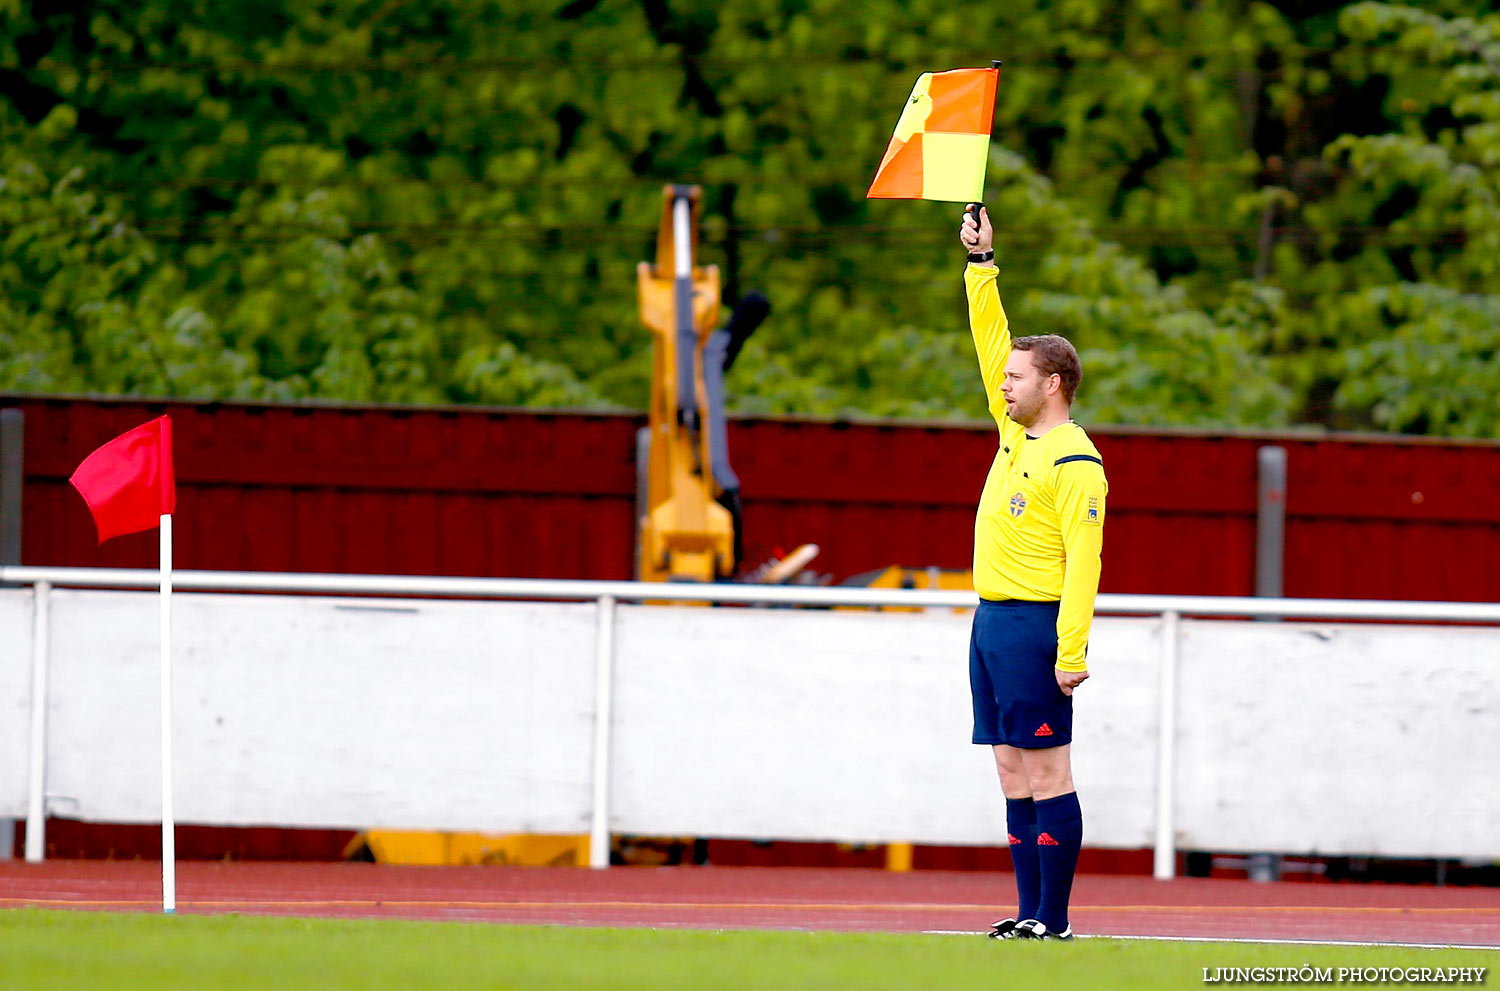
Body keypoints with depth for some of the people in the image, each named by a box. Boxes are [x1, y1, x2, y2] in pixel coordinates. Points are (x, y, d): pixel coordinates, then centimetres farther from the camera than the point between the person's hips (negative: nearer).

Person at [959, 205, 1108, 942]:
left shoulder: (1075, 464, -12)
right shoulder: (1018, 435, 13)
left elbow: (1084, 561, -18)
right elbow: (991, 341, 20)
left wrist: (1071, 648, -23)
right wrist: (980, 264, 17)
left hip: (1034, 623, -9)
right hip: (992, 619, 9)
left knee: (1047, 771, -8)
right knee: (1014, 771, 8)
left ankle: (1054, 920, -8)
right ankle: (1028, 913, 9)